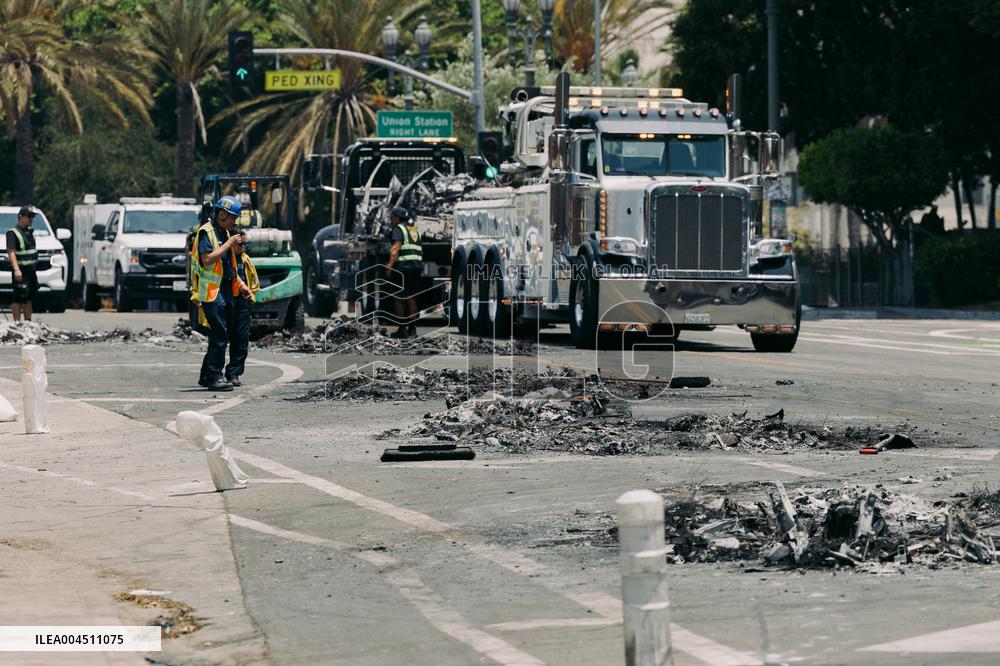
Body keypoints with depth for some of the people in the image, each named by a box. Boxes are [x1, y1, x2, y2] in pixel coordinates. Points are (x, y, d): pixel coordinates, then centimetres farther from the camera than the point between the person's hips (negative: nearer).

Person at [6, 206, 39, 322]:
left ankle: (28, 321, 20)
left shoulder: (30, 232, 16)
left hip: (31, 271, 8)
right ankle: (17, 322, -8)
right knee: (19, 299, -8)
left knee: (29, 299, 13)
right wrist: (16, 270, -29)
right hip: (20, 271, -8)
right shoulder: (13, 233, -10)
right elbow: (11, 253, -19)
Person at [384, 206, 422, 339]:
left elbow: (396, 248, -16)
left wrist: (390, 265, -20)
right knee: (412, 299, 11)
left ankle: (402, 329, -3)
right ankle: (412, 329, 8)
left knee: (399, 298, -1)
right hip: (416, 266, 7)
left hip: (403, 267, -7)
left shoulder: (398, 229, -4)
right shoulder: (415, 230, 21)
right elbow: (420, 250, 22)